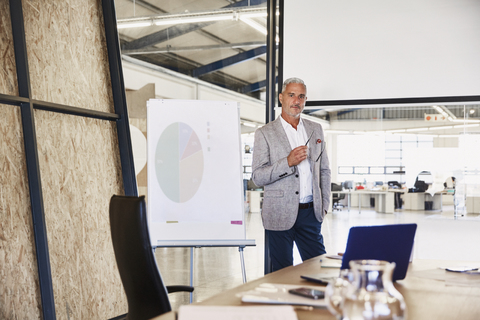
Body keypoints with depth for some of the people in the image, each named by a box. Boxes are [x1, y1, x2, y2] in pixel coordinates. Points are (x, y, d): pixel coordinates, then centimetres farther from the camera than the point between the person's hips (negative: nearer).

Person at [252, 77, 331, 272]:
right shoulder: (265, 134, -2)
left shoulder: (316, 129, 13)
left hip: (310, 212, 4)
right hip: (280, 214, -3)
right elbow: (257, 177, -8)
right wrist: (288, 162, -19)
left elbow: (324, 170, 19)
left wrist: (324, 204, 11)